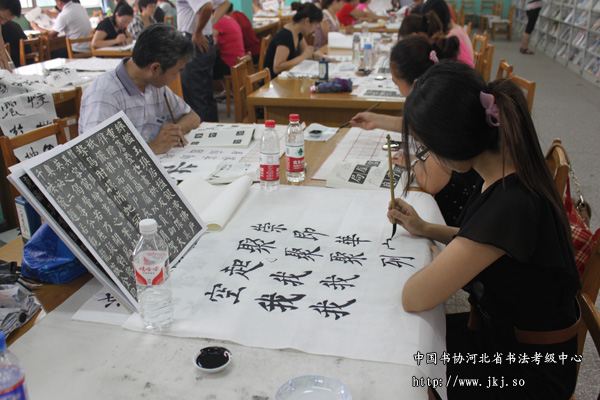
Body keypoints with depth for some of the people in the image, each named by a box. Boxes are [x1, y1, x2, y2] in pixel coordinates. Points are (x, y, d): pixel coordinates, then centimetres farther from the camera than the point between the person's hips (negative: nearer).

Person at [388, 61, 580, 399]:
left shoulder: (511, 205, -35)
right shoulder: (510, 170, -6)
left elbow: (415, 298, -32)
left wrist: (434, 257, -13)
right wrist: (425, 229, 5)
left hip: (528, 372, -7)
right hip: (504, 327, 8)